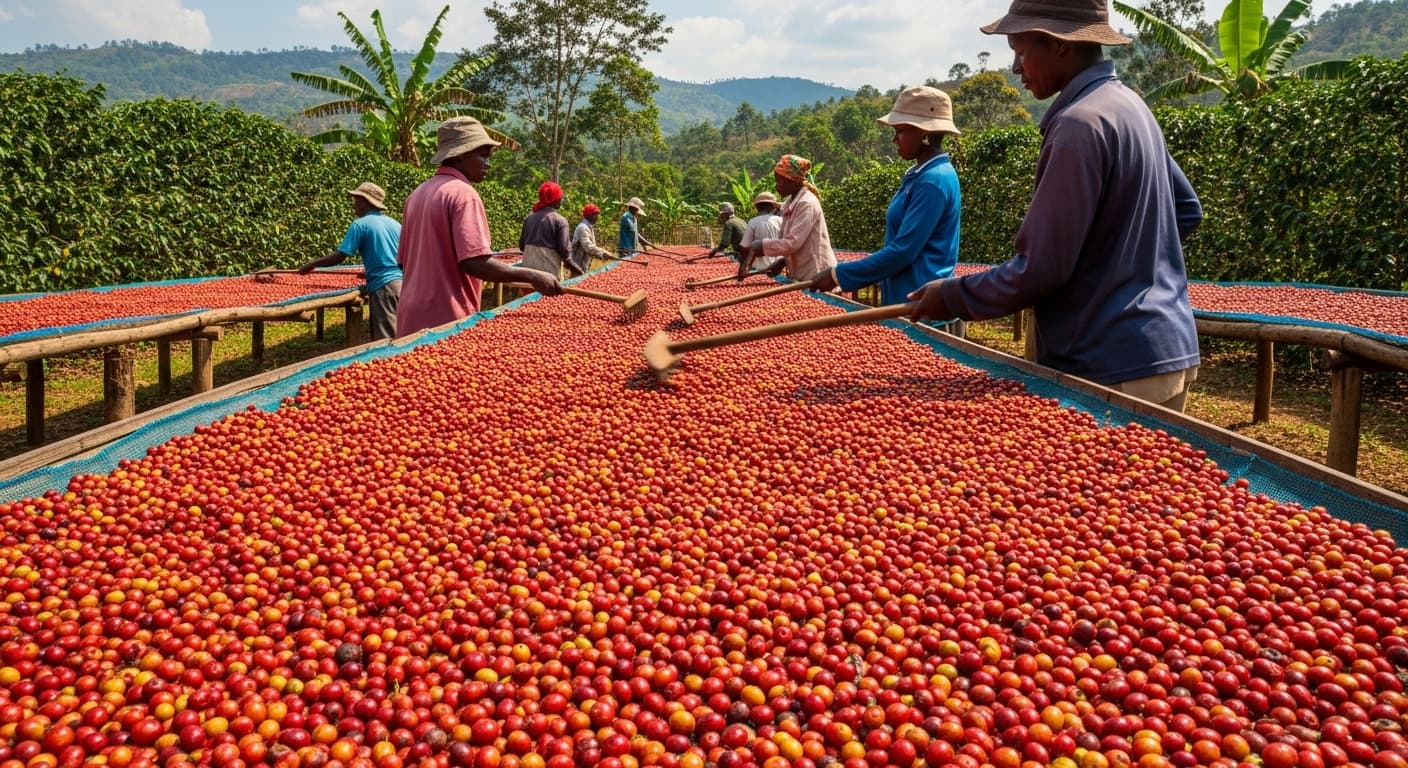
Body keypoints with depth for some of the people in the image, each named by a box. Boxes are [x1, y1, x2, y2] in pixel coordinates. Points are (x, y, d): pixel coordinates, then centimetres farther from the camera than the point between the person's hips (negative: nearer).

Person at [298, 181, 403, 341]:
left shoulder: (360, 224, -4)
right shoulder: (395, 224, 13)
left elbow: (340, 256, -8)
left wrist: (312, 264, 6)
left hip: (383, 286, -6)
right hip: (402, 282, 6)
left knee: (385, 339, -3)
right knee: (399, 335, 12)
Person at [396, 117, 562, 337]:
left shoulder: (417, 194, 13)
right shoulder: (462, 193, -12)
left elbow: (405, 261, 17)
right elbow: (475, 262, -22)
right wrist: (532, 276, -17)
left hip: (412, 318, 8)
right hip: (446, 319, -8)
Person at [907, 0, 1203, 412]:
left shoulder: (1080, 124, -18)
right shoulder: (1129, 104, 12)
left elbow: (1040, 268, -20)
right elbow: (1187, 210, 21)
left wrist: (951, 296, -8)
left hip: (1114, 370, -10)